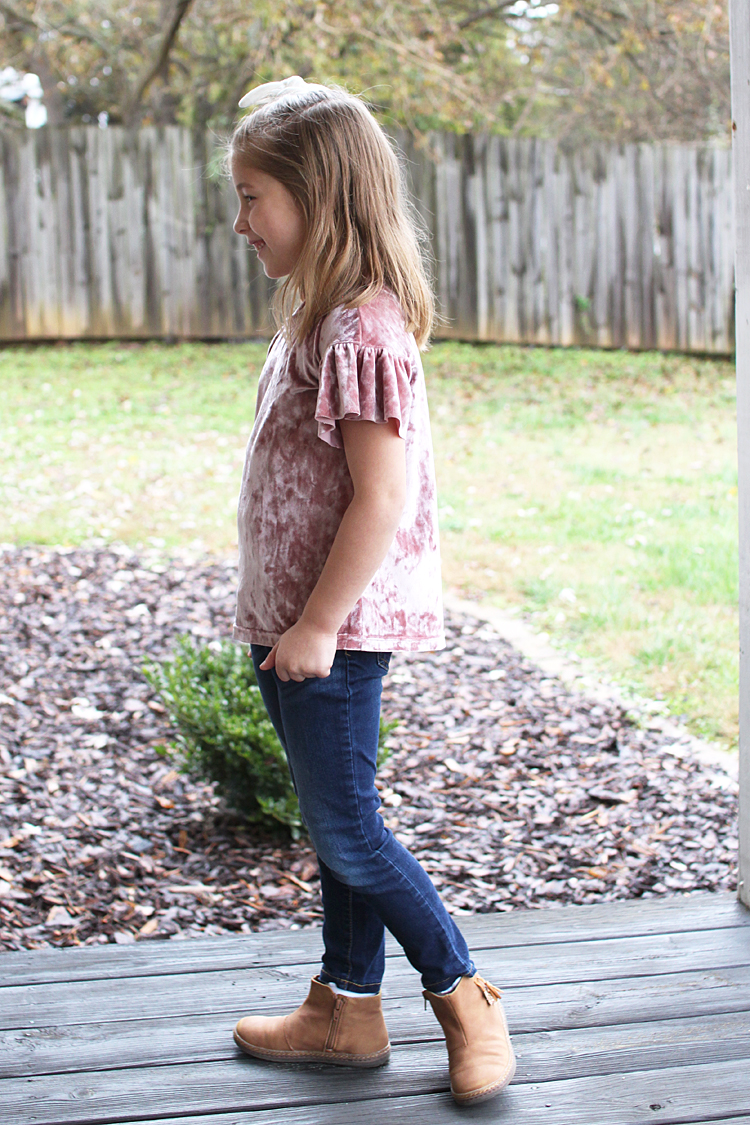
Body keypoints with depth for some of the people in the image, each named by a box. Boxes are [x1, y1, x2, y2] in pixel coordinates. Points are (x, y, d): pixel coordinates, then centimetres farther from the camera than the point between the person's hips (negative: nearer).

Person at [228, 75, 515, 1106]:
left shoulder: (361, 332, -21)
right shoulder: (317, 316, 10)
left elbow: (381, 499, -24)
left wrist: (317, 624, -20)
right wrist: (287, 622, 17)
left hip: (338, 627, -10)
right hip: (297, 621, 10)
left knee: (347, 832, 1)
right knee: (335, 826, 17)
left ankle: (464, 997, 17)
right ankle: (346, 1010, 29)